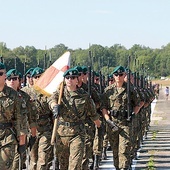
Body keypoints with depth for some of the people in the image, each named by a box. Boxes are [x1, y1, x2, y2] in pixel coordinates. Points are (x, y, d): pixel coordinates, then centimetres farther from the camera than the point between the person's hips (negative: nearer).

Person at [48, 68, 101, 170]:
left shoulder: (84, 95, 3)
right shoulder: (59, 93, 4)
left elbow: (93, 113, 15)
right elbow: (52, 100, -19)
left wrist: (100, 126, 26)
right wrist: (55, 106, -43)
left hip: (78, 132, -2)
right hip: (61, 132, 2)